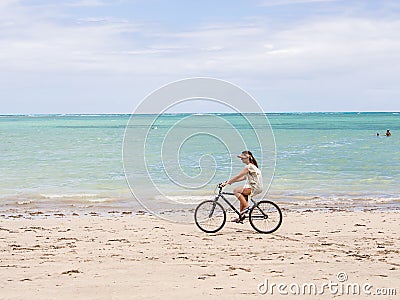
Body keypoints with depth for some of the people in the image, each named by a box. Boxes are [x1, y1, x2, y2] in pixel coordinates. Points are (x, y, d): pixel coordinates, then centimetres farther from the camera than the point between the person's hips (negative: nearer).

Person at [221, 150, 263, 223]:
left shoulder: (249, 167, -14)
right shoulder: (252, 166, 17)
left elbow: (238, 176, -17)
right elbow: (244, 177, 21)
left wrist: (227, 182, -14)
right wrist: (231, 181, 15)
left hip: (255, 187, -10)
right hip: (256, 187, 10)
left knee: (236, 190, -12)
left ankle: (246, 206, -9)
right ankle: (241, 216, 15)